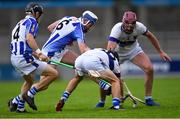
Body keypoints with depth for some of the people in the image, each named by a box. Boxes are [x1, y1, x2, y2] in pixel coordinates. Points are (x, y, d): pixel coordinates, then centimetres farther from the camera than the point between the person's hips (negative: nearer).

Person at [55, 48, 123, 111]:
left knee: (77, 78, 40)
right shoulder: (114, 60, 31)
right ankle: (116, 106, -8)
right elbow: (119, 80, 38)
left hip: (79, 60, 6)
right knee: (115, 81, 11)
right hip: (92, 62, -5)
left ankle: (62, 100, 29)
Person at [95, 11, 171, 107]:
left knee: (149, 69, -18)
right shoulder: (117, 29, -38)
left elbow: (150, 36, -7)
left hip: (134, 50, 2)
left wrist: (160, 52, -1)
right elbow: (110, 47, -51)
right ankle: (102, 101, 16)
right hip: (118, 53, -2)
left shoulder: (139, 27, -28)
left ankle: (148, 99, -3)